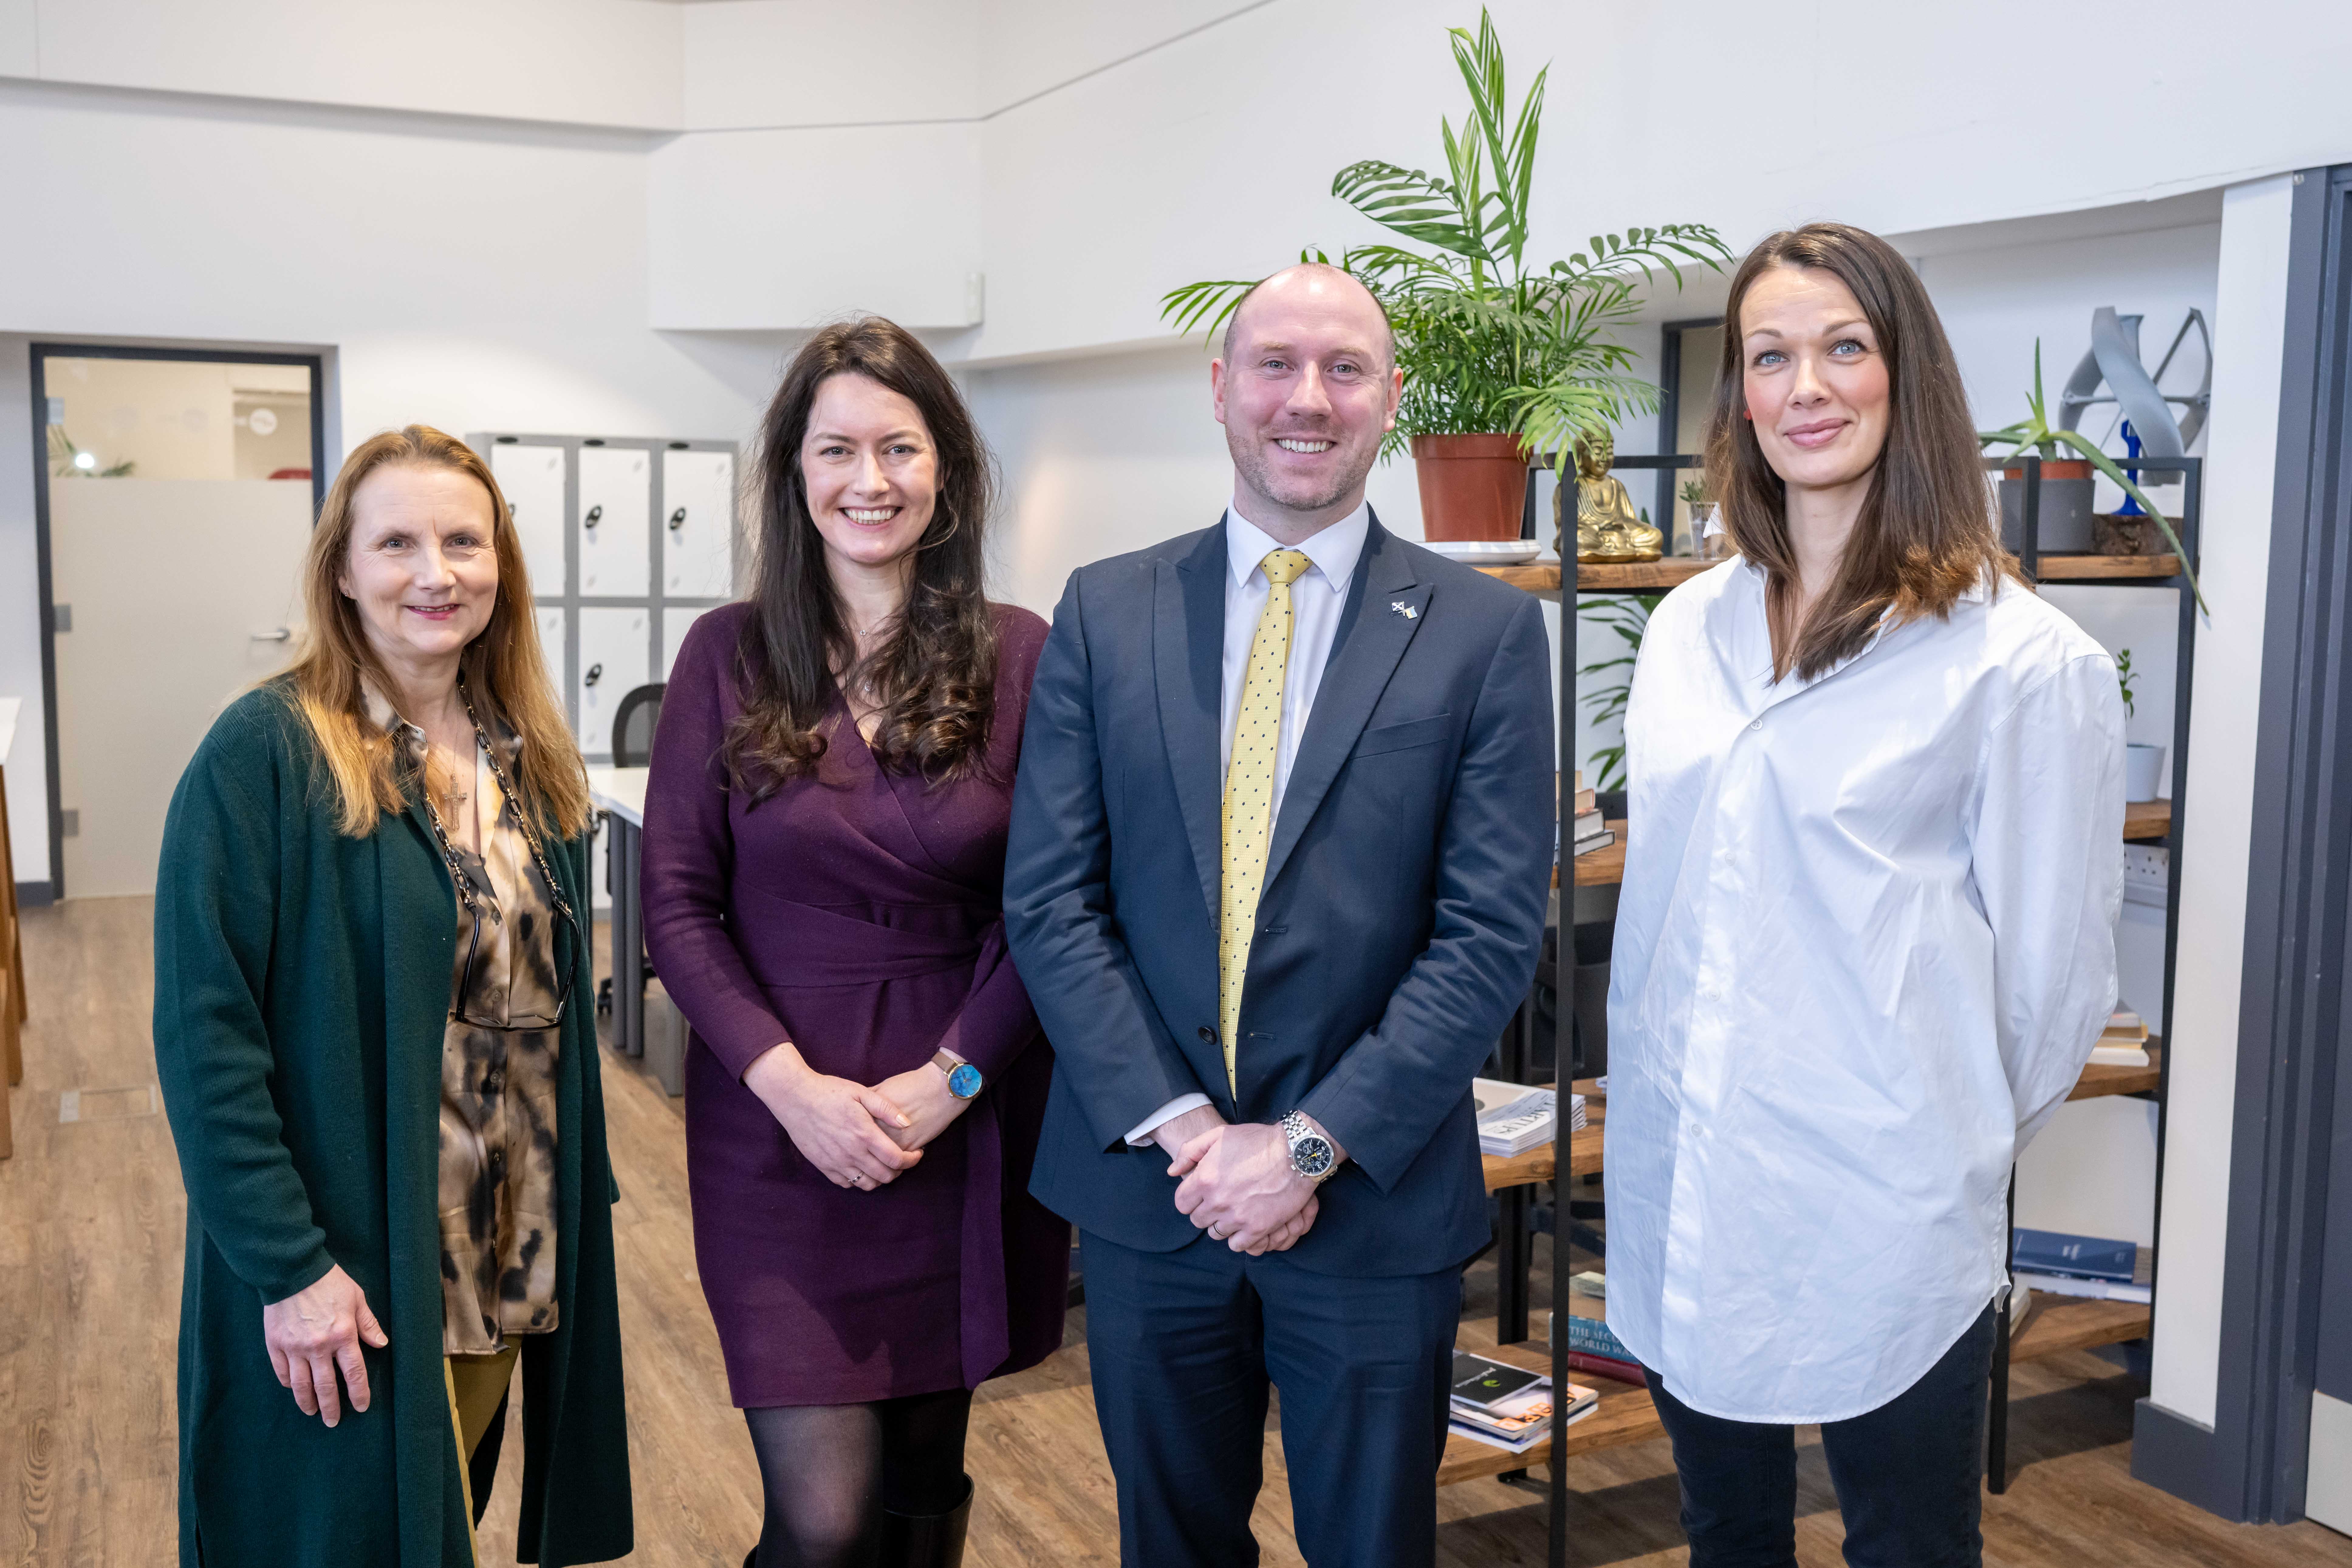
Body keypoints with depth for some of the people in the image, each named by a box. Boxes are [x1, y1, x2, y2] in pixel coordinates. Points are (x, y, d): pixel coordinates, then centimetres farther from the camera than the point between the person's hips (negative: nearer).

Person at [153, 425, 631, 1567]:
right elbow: (206, 1032, -17)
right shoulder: (265, 753, -14)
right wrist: (289, 1264, -20)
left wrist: (583, 1197, 8)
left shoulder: (532, 757, 6)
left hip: (517, 1247, 6)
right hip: (347, 1265, -6)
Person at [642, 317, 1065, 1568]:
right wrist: (791, 1084, -12)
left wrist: (949, 1080, -11)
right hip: (778, 1129, -1)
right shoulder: (729, 654, 0)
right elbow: (676, 903, -1)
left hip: (967, 1123, 1)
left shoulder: (1018, 655, -1)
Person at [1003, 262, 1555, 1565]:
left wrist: (1310, 1145, -14)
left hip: (1377, 1201, -1)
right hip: (1144, 1183, 2)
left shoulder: (1487, 633, -3)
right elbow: (1049, 897, -2)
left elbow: (1493, 932, -8)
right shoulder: (1103, 614, 2)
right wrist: (1181, 1127, -11)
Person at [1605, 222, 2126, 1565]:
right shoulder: (1687, 632, 6)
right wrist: (1661, 1118, 13)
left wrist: (1957, 1147, 4)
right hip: (1682, 1203, 5)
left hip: (1882, 1225, -4)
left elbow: (2057, 963, -6)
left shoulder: (2023, 660, -10)